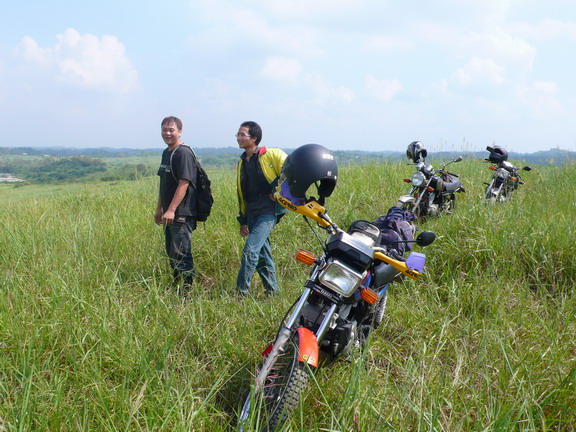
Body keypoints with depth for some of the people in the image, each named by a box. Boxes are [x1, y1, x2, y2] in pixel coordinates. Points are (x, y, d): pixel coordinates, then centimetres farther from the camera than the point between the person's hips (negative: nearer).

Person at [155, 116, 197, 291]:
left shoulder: (184, 153, -12)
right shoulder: (166, 153, 15)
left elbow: (184, 183, -20)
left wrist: (171, 210, -24)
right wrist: (159, 209, 20)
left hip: (181, 214, -9)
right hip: (169, 215, 9)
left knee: (180, 253, -7)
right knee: (172, 253, 15)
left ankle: (188, 290, 1)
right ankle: (176, 287, 25)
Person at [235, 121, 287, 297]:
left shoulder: (272, 155, -5)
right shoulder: (242, 162, 16)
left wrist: (277, 192, -10)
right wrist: (243, 220, 18)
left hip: (268, 211, -7)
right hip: (252, 214, 7)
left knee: (250, 250, -18)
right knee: (262, 254, 11)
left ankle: (241, 292, -11)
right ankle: (271, 291, 21)